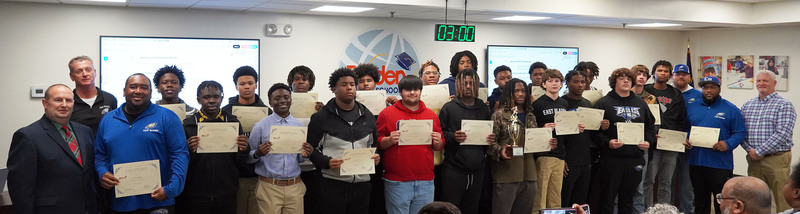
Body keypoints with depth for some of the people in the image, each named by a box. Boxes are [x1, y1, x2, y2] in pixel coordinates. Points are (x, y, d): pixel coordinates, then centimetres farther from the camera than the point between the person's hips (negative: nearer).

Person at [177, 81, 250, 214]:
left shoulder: (233, 122, 5)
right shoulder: (188, 124, 1)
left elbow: (240, 162, 8)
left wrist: (243, 150, -13)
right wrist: (189, 151, -20)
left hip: (227, 195, 2)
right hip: (196, 196, -1)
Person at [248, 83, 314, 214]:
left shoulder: (299, 126, 8)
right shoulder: (260, 126, -1)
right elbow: (248, 157, 1)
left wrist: (304, 155, -6)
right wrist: (258, 154, -19)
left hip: (294, 187, 3)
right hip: (269, 187, -3)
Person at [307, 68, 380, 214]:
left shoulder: (367, 116, 13)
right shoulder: (321, 117, -1)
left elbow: (374, 144, 23)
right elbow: (311, 148, -1)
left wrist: (375, 157, 2)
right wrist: (326, 162, -16)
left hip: (362, 184, 4)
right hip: (333, 184, -4)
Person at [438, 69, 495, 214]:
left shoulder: (484, 109, 14)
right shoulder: (449, 108, 1)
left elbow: (491, 134, 22)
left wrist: (491, 139, 0)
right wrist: (452, 137, -20)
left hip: (477, 171, 4)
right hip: (454, 170, -4)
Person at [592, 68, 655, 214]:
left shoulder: (640, 103, 15)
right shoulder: (604, 103, -2)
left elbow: (651, 125, 20)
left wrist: (648, 141, 3)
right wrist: (607, 142, -21)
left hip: (635, 158, 5)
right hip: (611, 158, -4)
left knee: (627, 198, 14)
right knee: (608, 198, 1)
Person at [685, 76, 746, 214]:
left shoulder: (730, 109, 0)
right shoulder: (692, 107, 12)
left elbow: (740, 133, -3)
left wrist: (728, 144, -20)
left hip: (721, 164, -4)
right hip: (696, 162, 4)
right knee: (700, 201, 15)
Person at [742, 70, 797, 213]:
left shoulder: (784, 105, -4)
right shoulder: (747, 105, 12)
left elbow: (782, 134, -15)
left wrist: (759, 151, -16)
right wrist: (750, 150, -8)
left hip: (777, 158, -5)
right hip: (753, 158, 5)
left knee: (782, 200, -1)